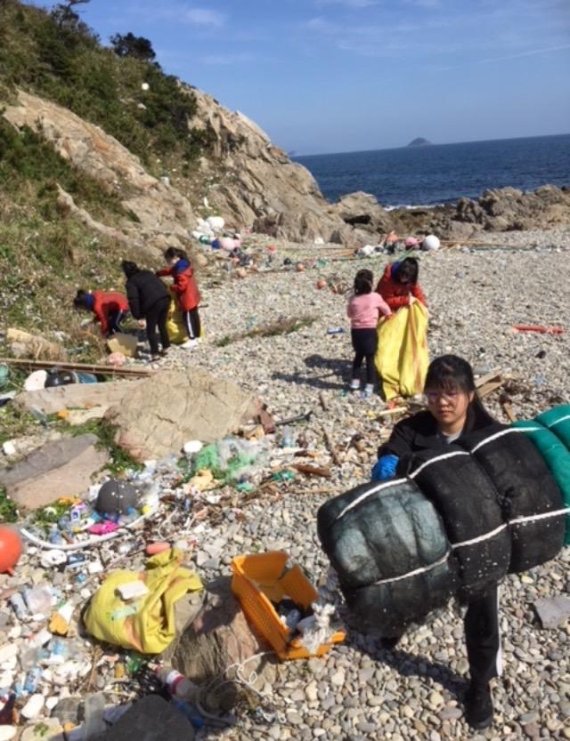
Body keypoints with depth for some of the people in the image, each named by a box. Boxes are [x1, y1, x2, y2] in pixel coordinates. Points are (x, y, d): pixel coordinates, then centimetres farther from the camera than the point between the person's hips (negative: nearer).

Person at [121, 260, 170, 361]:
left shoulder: (131, 282, 3)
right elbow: (163, 285, 22)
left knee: (151, 329, 10)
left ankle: (155, 353, 10)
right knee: (162, 325, 24)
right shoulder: (148, 273, 23)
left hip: (153, 304, -6)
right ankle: (165, 348, 33)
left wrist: (139, 317, -5)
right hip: (165, 299, 6)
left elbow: (133, 300, -7)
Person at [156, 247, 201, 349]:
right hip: (191, 297, 10)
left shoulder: (181, 270, -27)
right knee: (193, 316, 16)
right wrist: (157, 274, 12)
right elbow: (169, 270, 17)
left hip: (188, 299, -10)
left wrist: (170, 288, -15)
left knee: (188, 318, -1)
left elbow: (181, 286, -29)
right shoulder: (181, 265, 6)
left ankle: (192, 339, 6)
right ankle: (195, 336, 27)